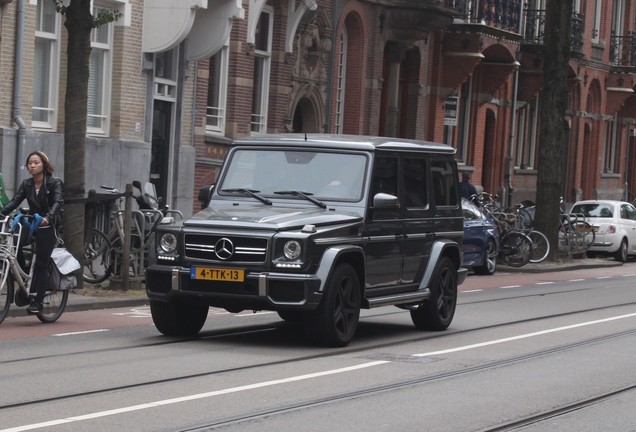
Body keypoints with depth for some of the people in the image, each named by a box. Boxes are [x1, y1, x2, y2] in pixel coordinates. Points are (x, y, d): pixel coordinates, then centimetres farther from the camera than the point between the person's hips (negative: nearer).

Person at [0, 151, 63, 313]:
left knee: (41, 264, -6)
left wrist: (47, 217, -40)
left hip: (48, 227, -4)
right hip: (31, 223, 4)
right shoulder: (26, 184, 6)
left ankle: (38, 302, 1)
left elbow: (58, 202, -22)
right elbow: (15, 201, -3)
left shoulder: (54, 183, -7)